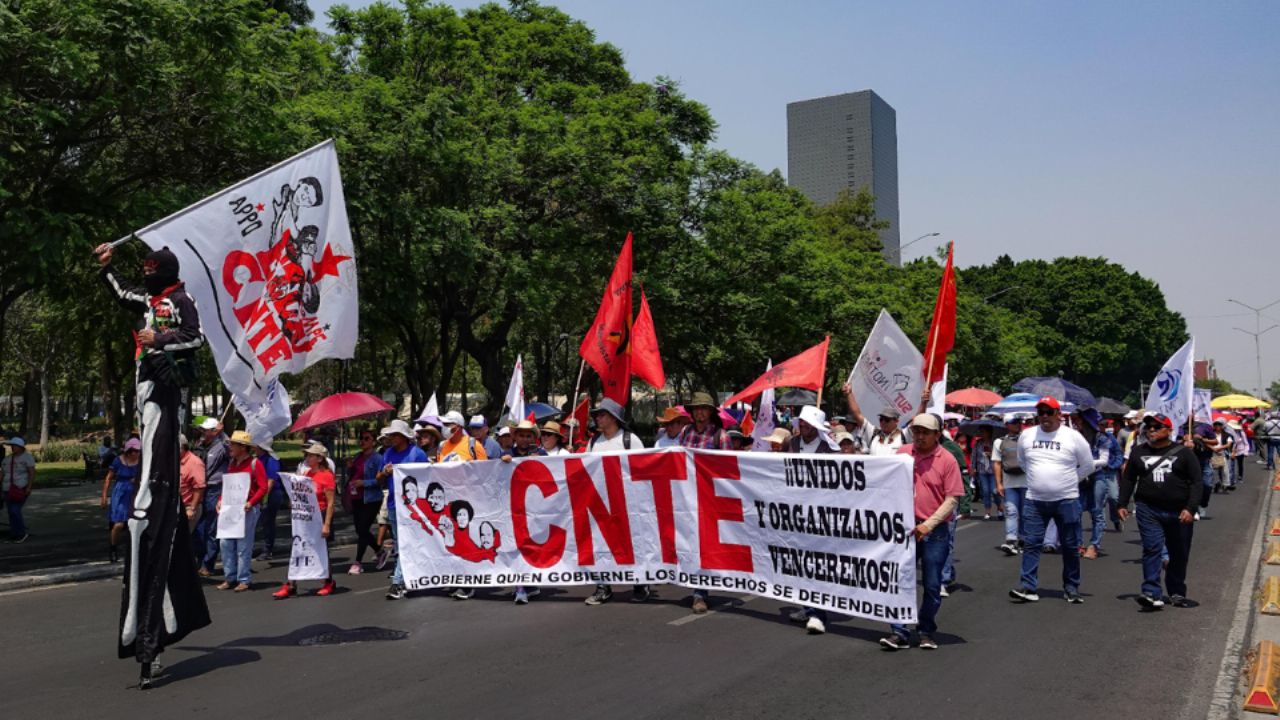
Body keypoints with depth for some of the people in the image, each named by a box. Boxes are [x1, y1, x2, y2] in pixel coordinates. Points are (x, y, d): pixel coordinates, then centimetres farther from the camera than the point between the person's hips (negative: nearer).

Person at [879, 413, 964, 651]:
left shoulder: (947, 460, -7)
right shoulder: (903, 453, 4)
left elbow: (952, 498, -9)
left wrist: (928, 525, -16)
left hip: (934, 531, -2)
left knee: (932, 586, 6)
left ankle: (927, 631, 22)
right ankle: (899, 632, 8)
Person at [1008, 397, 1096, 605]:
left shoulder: (1073, 437, -6)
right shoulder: (1026, 436, 2)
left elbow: (1087, 466, 5)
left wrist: (1068, 479, 3)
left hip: (1067, 500, -2)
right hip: (1034, 500, 2)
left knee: (1071, 546, 8)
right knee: (1031, 544, 0)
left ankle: (1072, 588, 19)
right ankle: (1029, 588, 2)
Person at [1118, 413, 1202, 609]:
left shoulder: (1184, 452, 1)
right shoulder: (1139, 453, 10)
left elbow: (1196, 482, -2)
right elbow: (1128, 479, 16)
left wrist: (1190, 508, -13)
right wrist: (1123, 504, 7)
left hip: (1179, 512, 0)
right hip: (1148, 510, 1)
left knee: (1179, 554, 11)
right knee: (1152, 549, -12)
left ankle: (1177, 593, 28)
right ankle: (1153, 594, -17)